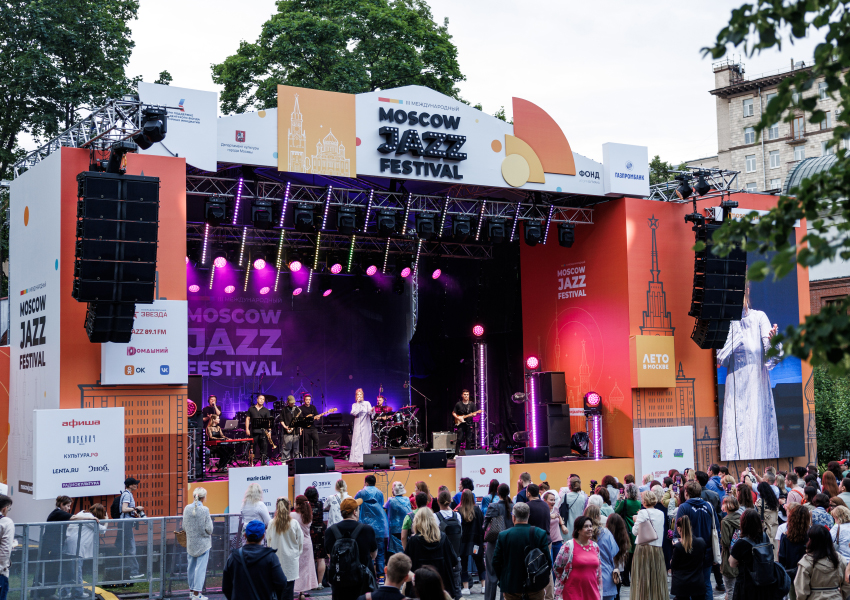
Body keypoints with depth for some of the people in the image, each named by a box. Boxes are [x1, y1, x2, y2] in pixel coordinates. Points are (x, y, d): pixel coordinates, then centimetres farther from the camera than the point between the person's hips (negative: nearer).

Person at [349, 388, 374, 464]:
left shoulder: (367, 403, 7)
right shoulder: (354, 405, 10)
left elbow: (370, 412, -7)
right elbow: (354, 413, -8)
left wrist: (372, 410, -29)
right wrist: (358, 403, -6)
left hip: (366, 426, -1)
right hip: (358, 426, 1)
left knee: (366, 441, -5)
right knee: (358, 442, -7)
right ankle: (359, 459, -7)